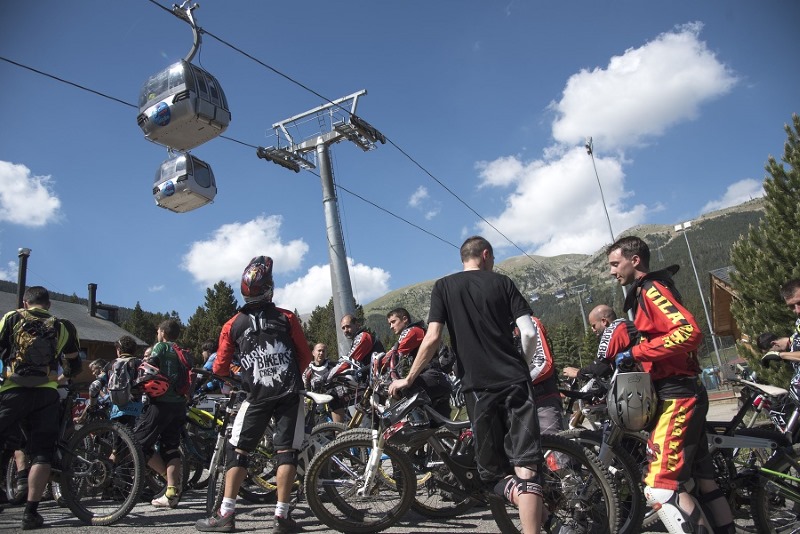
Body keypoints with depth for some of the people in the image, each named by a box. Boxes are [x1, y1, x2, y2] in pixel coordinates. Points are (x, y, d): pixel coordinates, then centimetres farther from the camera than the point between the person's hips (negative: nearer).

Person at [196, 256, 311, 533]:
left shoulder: (232, 325, 4)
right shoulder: (287, 317, 3)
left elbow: (219, 369, 6)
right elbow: (306, 356, 8)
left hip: (257, 396, 0)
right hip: (289, 393, 0)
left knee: (238, 450, 11)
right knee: (286, 451, 3)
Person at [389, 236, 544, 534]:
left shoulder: (443, 286, 6)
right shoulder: (503, 283, 8)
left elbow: (432, 339, -5)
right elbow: (529, 334, -1)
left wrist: (408, 380, 5)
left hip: (478, 386, -1)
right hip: (515, 381, 1)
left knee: (493, 470, 12)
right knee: (525, 465, 0)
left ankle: (527, 500, -10)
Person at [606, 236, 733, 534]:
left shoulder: (651, 289, -12)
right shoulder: (644, 293, 19)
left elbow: (688, 333, -26)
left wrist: (635, 352, -21)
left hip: (677, 396, -11)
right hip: (683, 393, 11)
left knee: (660, 488, -16)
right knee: (703, 478, 16)